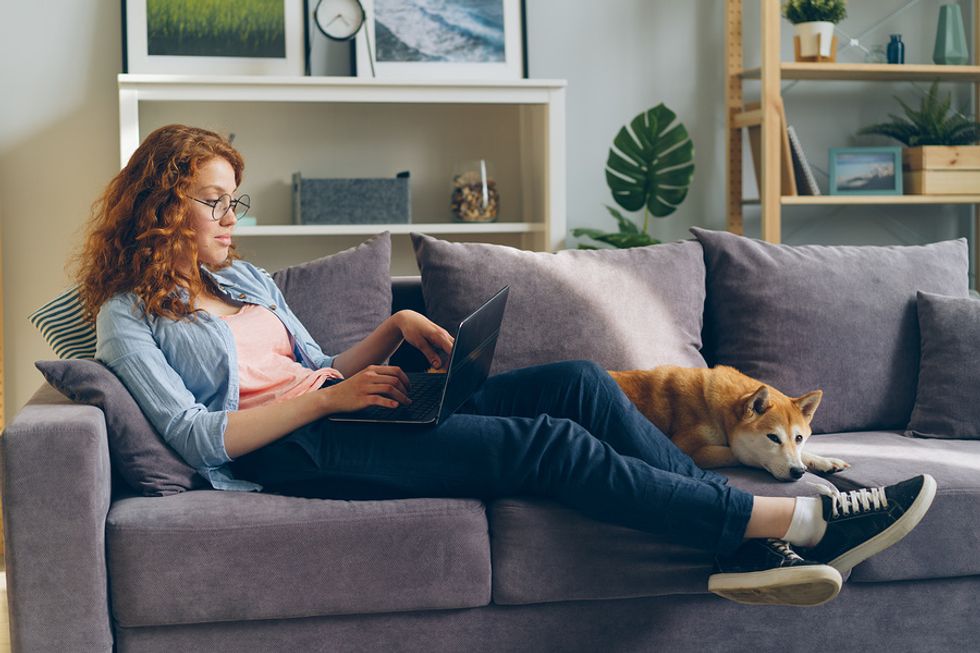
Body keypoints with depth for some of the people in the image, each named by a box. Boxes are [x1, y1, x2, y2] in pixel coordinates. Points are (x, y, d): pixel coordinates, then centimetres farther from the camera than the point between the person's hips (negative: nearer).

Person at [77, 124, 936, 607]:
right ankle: (797, 520, -22)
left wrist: (393, 329, 6)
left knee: (577, 383, -15)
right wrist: (329, 398, -16)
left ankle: (750, 549, -20)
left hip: (336, 414, 8)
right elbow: (195, 437, -10)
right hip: (286, 455, -8)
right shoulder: (127, 318, 3)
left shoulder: (245, 279, 25)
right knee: (547, 444, -24)